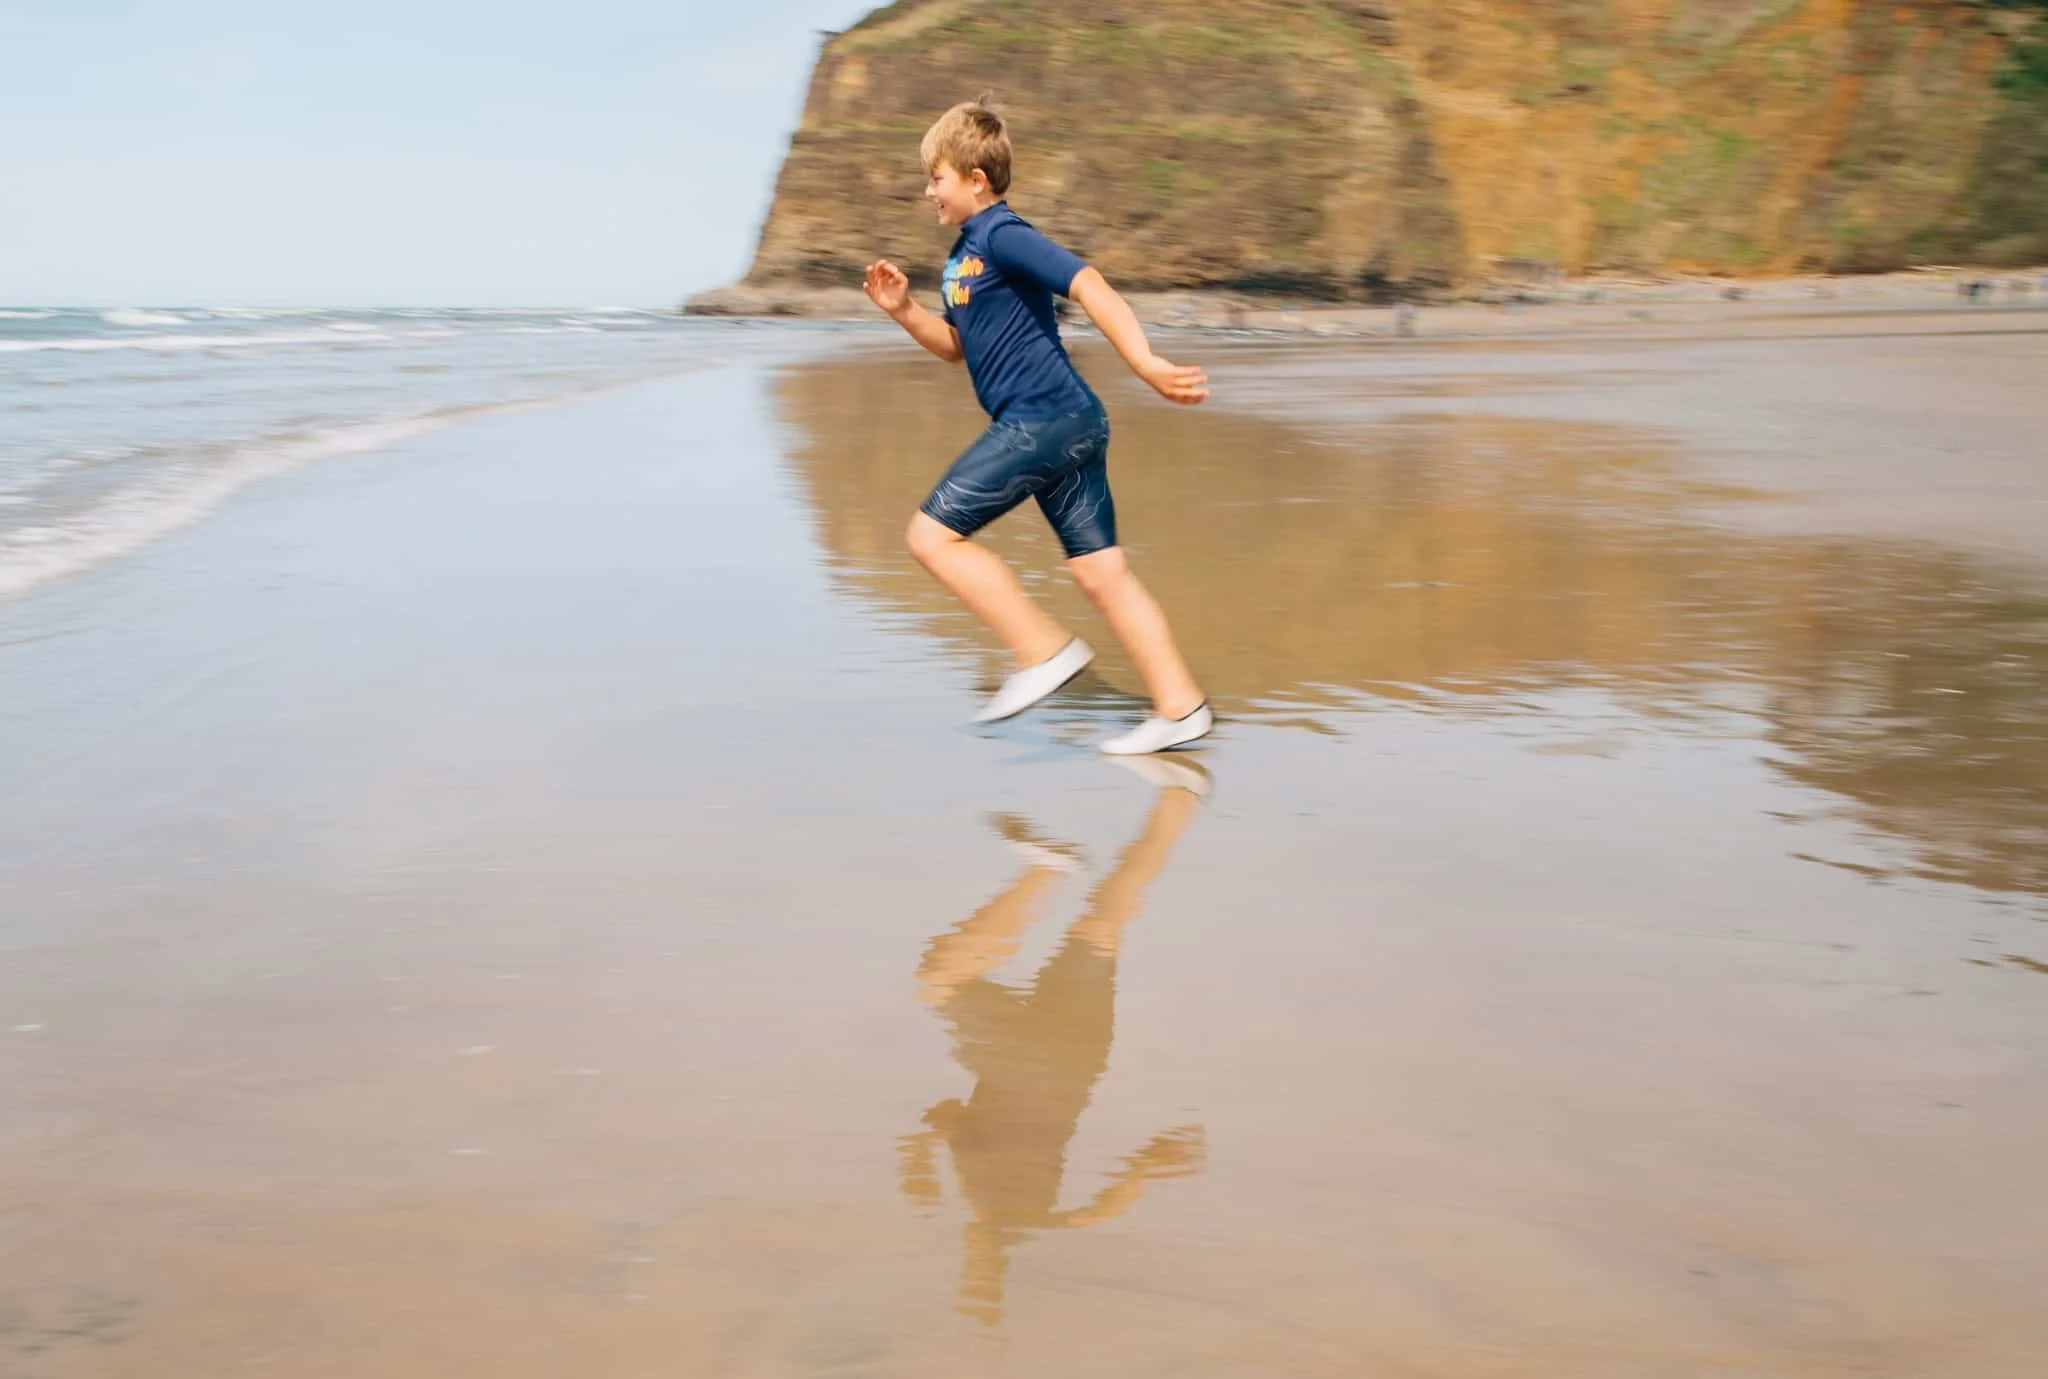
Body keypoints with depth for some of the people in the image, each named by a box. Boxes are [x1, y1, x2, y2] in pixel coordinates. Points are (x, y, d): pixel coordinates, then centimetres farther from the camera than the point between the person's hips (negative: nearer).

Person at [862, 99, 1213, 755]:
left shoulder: (1002, 235, -10)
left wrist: (1147, 366, -32)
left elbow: (1089, 287, -22)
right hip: (1069, 426, 10)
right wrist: (904, 310, 14)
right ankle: (1179, 708, 8)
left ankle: (1045, 650, -5)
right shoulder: (966, 251, 20)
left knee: (933, 534, -5)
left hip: (1042, 420, -10)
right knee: (1101, 572, 7)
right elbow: (955, 346, 31)